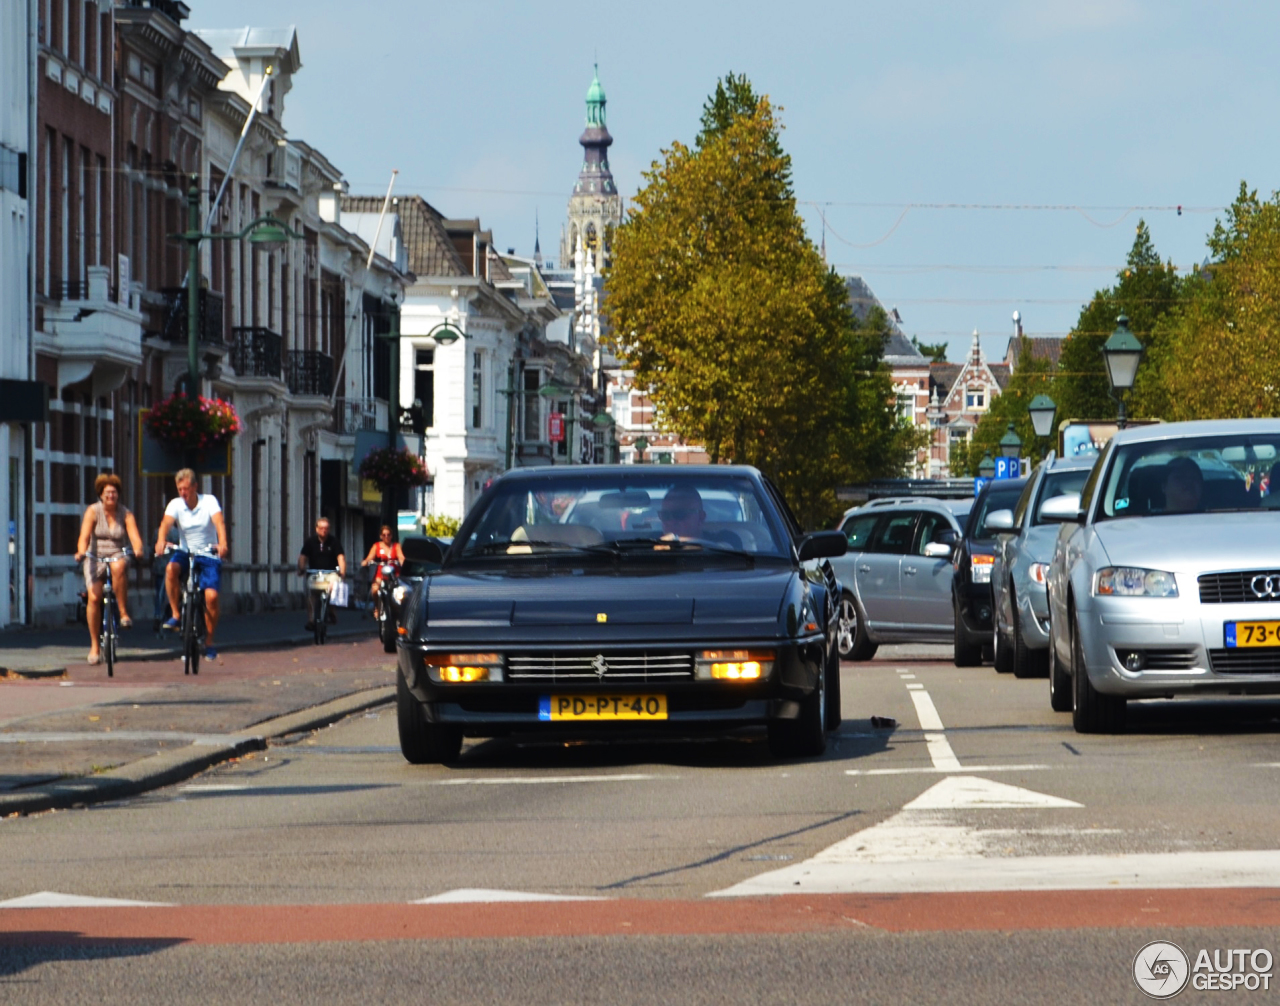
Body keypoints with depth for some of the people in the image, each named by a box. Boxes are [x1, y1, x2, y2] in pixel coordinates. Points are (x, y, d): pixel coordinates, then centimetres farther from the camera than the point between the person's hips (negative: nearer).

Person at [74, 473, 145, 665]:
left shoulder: (126, 514, 2)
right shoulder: (93, 511, -2)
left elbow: (135, 537, -10)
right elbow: (84, 536, -15)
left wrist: (138, 550, -33)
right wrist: (81, 551, -36)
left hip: (117, 556, 0)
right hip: (95, 558, 0)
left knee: (118, 567, -38)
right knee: (94, 597, -20)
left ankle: (124, 613, -27)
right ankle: (94, 646, -9)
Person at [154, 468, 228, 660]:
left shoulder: (209, 501, -8)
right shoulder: (176, 504, -5)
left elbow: (219, 522, -24)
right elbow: (166, 523, -21)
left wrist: (222, 543, -44)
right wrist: (161, 541, -44)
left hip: (208, 555, -1)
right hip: (185, 553, 1)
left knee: (211, 596, -17)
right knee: (171, 569, -33)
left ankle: (209, 642, 0)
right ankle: (176, 614, -17)